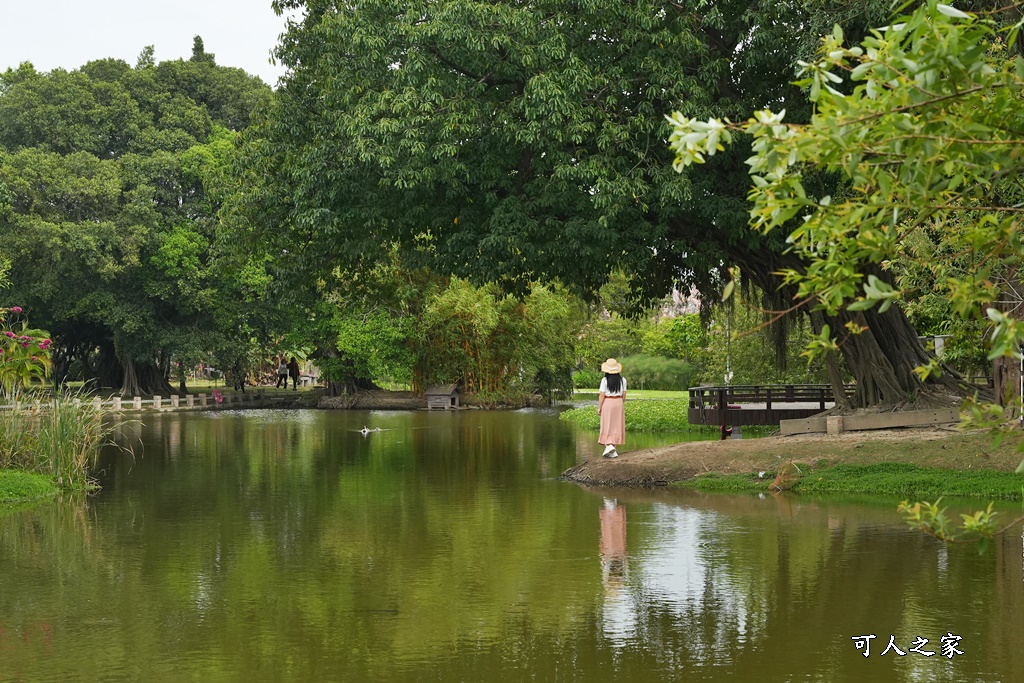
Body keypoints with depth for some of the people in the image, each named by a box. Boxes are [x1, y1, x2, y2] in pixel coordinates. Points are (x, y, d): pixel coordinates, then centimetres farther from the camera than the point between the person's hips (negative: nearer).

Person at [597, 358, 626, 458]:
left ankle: (609, 445, -15)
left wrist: (599, 407, -5)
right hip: (618, 402, 3)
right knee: (616, 426, 8)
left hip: (607, 403, -3)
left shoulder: (605, 380, -11)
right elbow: (624, 394, 4)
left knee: (607, 426, 4)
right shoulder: (622, 380, 1)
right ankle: (613, 450, 9)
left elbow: (602, 395, -11)